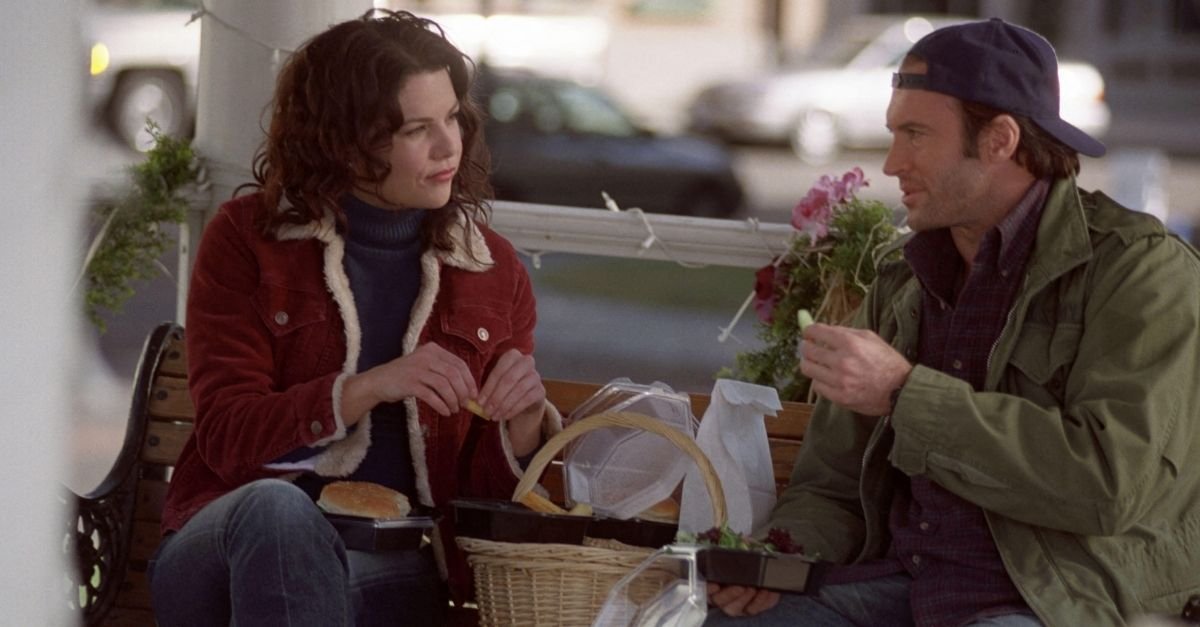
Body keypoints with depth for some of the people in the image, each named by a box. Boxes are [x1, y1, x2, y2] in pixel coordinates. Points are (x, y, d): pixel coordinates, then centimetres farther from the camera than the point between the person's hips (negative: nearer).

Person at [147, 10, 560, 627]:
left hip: (393, 574, 1)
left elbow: (485, 483, 14)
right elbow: (226, 436, -5)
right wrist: (368, 388, -18)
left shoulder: (493, 270, 12)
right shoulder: (247, 238, 4)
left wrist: (524, 421, -9)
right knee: (277, 506, -38)